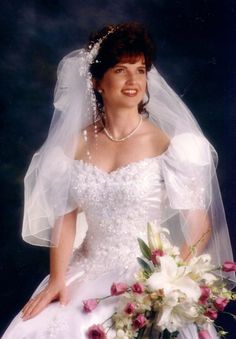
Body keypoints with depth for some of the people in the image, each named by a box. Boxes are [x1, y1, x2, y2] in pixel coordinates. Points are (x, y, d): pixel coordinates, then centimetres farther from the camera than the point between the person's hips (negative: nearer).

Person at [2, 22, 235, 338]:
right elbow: (66, 217, 6)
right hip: (87, 276, 3)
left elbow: (200, 226, -5)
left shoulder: (166, 145, -5)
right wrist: (57, 279, -6)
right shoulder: (77, 144, 6)